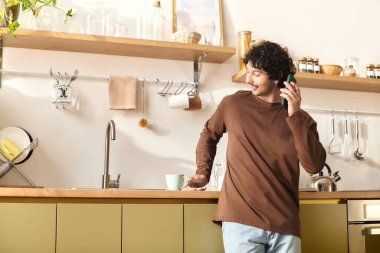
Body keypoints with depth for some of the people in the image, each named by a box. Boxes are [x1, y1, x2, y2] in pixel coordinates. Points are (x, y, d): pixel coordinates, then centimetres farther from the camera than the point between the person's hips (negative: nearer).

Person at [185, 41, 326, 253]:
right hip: (241, 220, -1)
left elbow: (315, 165, -8)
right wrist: (203, 173, 10)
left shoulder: (300, 119, 5)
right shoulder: (233, 104, 4)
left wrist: (295, 115, -12)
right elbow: (209, 135, 21)